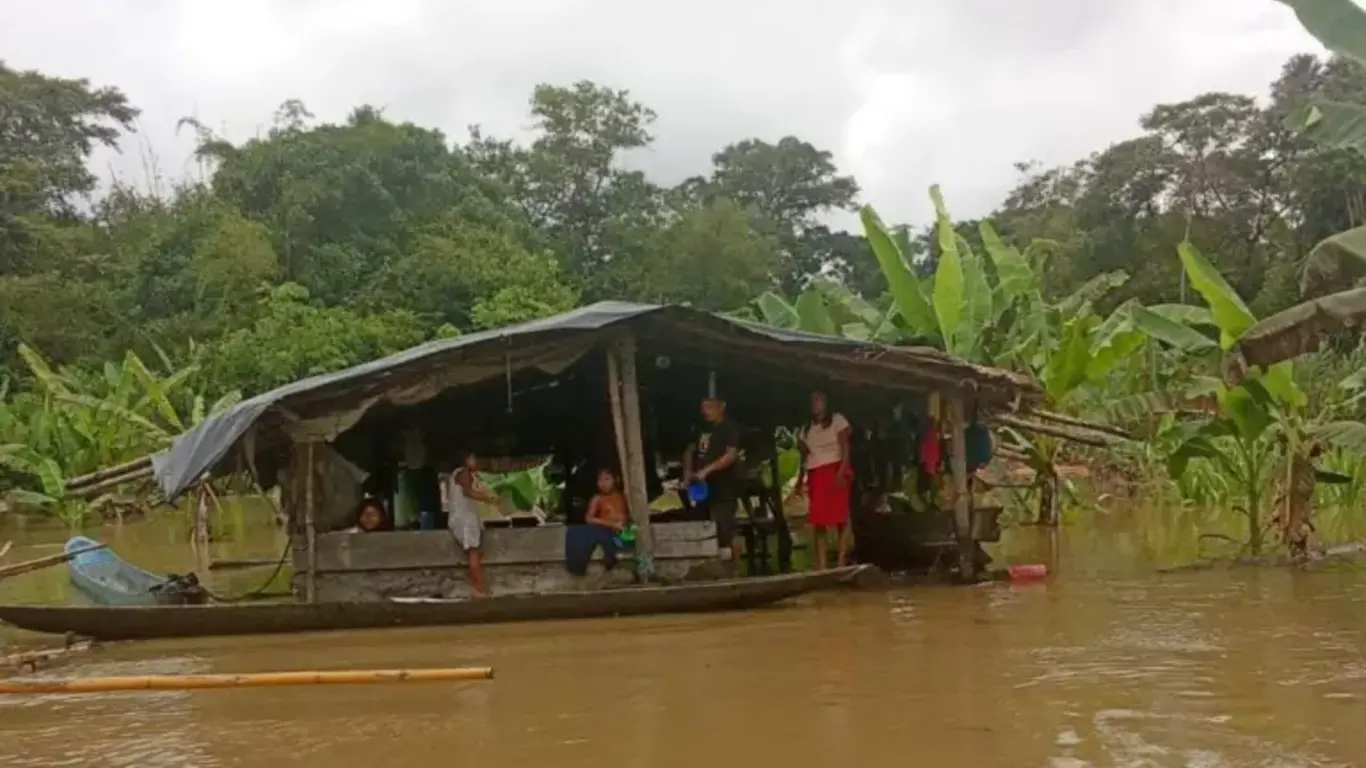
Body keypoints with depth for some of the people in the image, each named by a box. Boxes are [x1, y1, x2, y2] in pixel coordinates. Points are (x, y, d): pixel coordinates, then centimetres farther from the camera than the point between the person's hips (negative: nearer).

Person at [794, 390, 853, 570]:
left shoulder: (837, 420, 4)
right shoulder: (807, 428, 20)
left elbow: (845, 447, -6)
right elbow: (805, 456, 17)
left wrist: (842, 471, -18)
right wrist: (800, 479, 7)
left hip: (835, 471, -5)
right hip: (815, 475, 5)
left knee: (840, 517, -9)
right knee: (817, 520, -3)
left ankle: (840, 562, -10)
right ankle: (821, 564, -5)